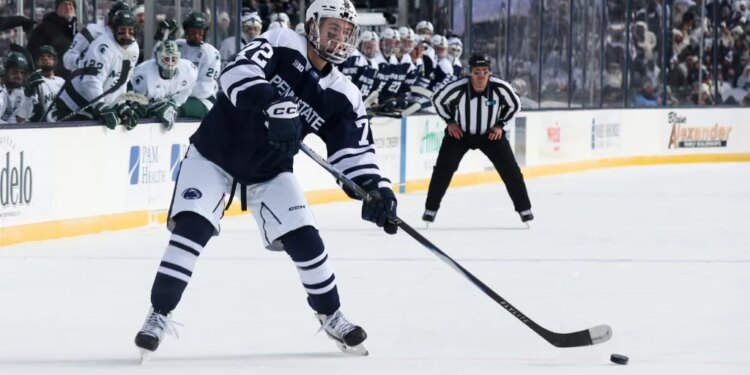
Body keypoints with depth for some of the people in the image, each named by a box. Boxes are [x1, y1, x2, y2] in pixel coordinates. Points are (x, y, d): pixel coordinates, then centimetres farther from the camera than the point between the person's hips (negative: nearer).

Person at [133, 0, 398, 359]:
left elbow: (355, 151, -7)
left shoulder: (342, 97, -6)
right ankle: (159, 315, -9)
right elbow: (238, 72, -33)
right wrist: (273, 104, -50)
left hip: (269, 170, 4)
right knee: (192, 228, -19)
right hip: (215, 152, -4)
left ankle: (330, 315, 19)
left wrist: (376, 189, -25)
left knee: (303, 239, -3)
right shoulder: (282, 44, -17)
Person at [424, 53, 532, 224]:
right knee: (443, 169, -11)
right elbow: (437, 100, -7)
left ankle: (524, 209, 9)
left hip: (490, 134, 1)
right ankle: (431, 209, 2)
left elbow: (514, 105, -4)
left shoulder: (501, 88, -25)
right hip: (459, 133, -1)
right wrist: (450, 121, -7)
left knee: (510, 170, -5)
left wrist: (500, 124, -8)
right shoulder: (457, 88, -28)